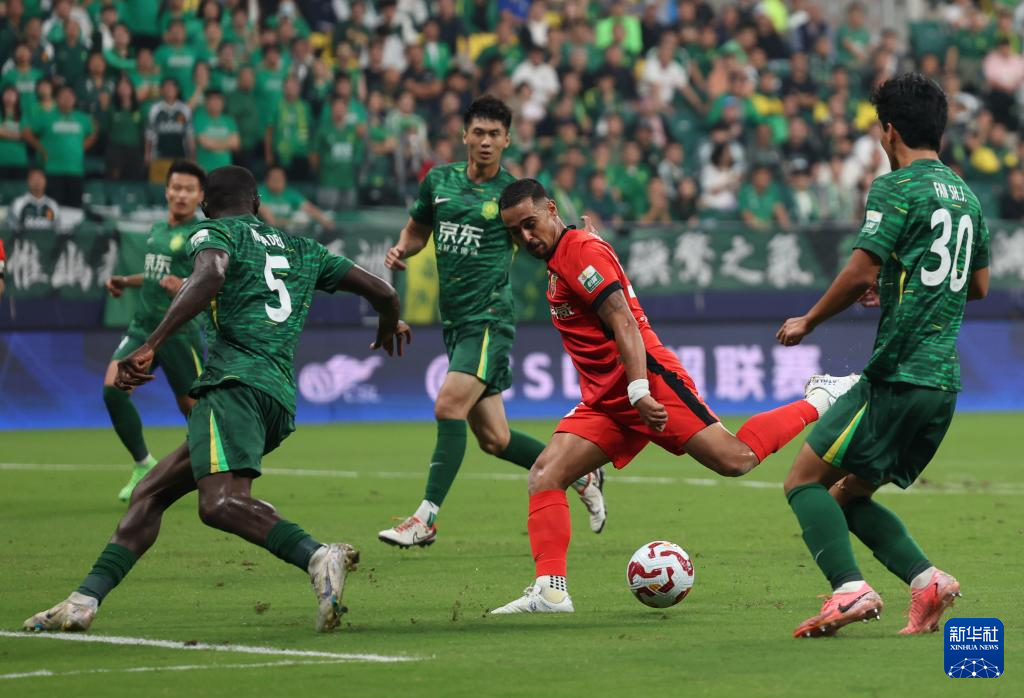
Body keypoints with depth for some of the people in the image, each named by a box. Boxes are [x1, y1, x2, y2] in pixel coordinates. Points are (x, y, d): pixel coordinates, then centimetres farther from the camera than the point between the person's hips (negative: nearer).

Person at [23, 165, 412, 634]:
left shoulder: (214, 233, 9)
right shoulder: (303, 251, 27)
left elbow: (209, 278, -15)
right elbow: (382, 292, 29)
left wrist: (150, 346, -21)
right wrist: (388, 327, 53)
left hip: (237, 382, -8)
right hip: (283, 402, 8)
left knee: (220, 503, -28)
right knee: (150, 494, 13)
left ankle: (317, 557, -48)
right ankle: (84, 601, 10)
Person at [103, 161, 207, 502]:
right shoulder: (158, 229, 15)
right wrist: (125, 282, 19)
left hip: (180, 331, -6)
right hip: (143, 326, 6)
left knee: (192, 406, 0)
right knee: (113, 387, -13)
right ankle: (144, 466, 1)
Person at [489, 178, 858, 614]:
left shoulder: (582, 250, -9)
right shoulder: (558, 262, 19)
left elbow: (624, 323, -18)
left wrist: (639, 391, -27)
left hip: (649, 382, -9)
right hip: (606, 401, 9)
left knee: (736, 460, -16)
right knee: (544, 475, -7)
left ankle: (820, 400, 5)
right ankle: (551, 590, -15)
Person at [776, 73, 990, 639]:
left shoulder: (897, 187, -8)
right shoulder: (966, 195, 17)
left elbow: (860, 274, -15)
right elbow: (978, 285, 26)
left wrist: (807, 322, 0)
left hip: (897, 375, -8)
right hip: (944, 380, 8)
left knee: (805, 481, -3)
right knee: (848, 495, 16)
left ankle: (849, 589, -19)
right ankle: (926, 580, -1)